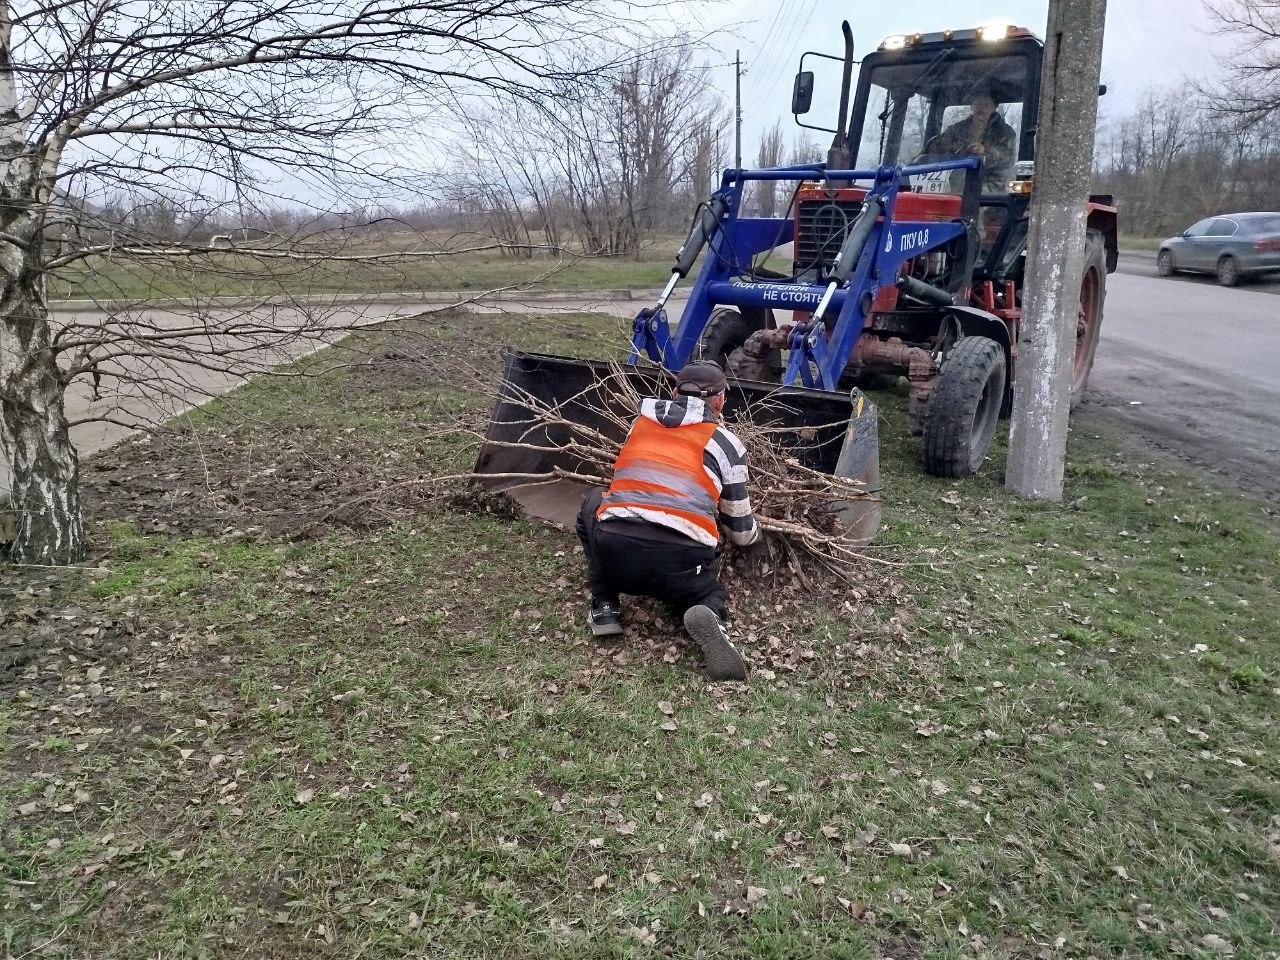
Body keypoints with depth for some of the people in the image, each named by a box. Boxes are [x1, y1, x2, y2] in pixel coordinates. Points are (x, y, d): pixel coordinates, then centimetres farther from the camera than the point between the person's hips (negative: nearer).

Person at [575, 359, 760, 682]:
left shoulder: (641, 421, 22)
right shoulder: (727, 443, 15)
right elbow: (741, 531, 23)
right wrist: (752, 531, 47)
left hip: (614, 551, 1)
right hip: (682, 562, -1)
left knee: (592, 503, 32)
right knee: (707, 595, 32)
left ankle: (604, 608, 20)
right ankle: (709, 619, -5)